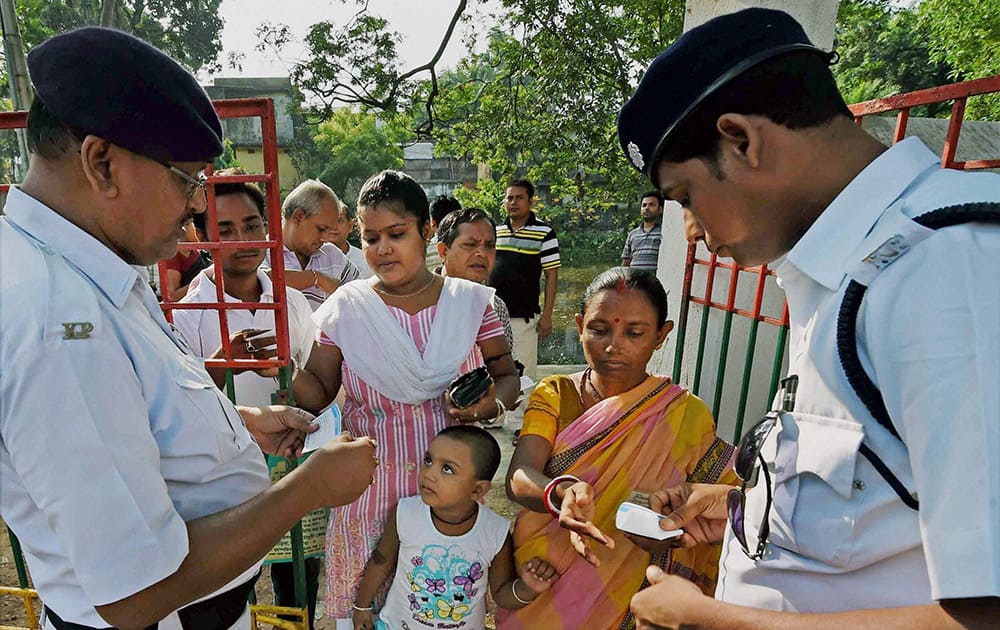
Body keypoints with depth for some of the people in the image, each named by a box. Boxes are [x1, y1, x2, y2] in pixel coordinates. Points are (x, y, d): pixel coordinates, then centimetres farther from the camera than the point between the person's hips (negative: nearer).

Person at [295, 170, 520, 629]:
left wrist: (492, 404, -16)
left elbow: (506, 376, 4)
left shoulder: (472, 301, -3)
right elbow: (317, 392, -1)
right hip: (371, 486, 0)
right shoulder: (345, 307, -3)